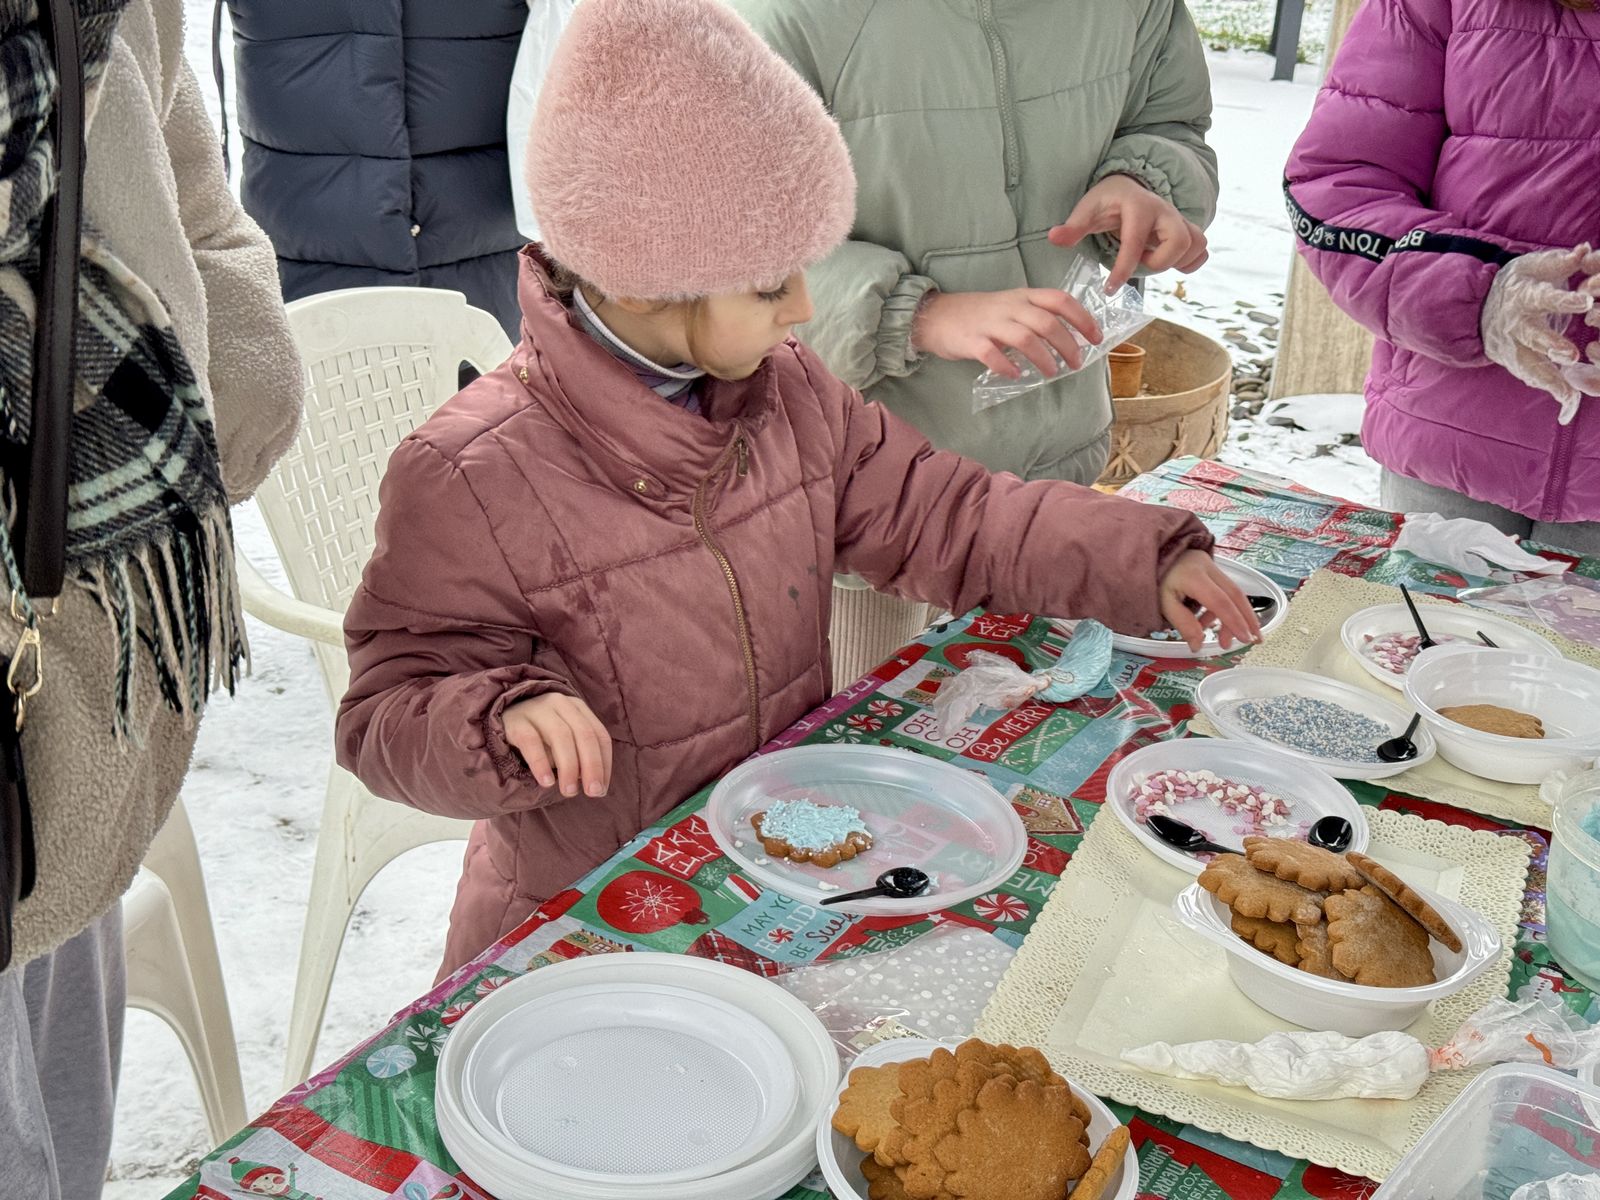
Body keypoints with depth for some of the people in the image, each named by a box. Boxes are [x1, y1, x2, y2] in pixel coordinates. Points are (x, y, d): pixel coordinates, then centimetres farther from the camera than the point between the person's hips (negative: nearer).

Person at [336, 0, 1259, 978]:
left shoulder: (787, 392, 1)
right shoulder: (470, 480, -18)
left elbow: (940, 515, 11)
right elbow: (389, 714, -13)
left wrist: (1142, 560, 4)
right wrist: (502, 720, -35)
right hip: (590, 923, -5)